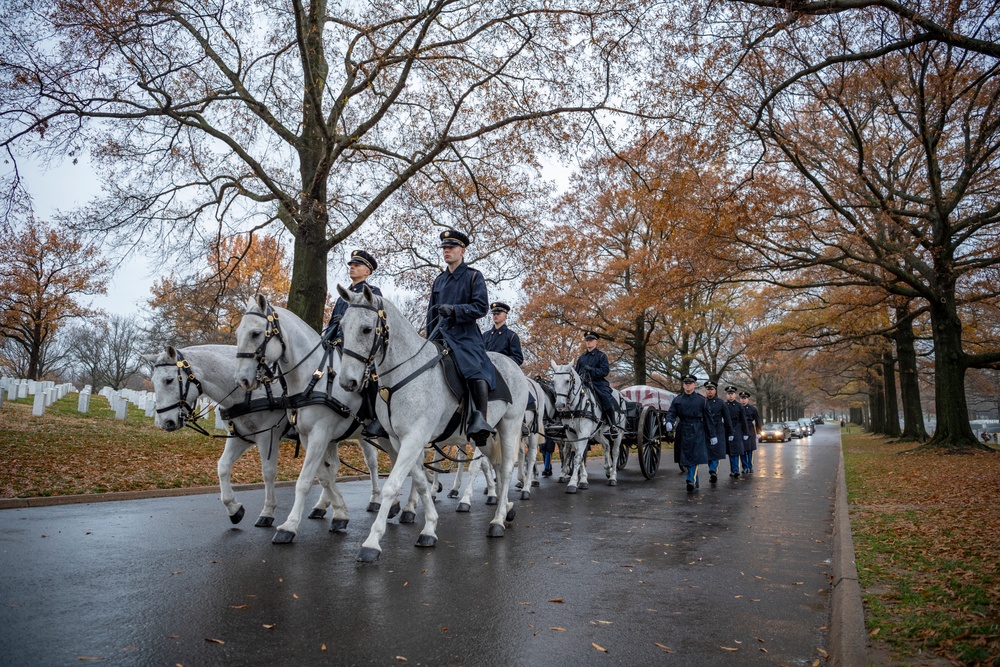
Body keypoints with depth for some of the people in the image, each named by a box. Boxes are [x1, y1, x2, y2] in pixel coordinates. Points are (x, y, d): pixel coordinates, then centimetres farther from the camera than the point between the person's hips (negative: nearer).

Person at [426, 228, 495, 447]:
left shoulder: (474, 277, 4)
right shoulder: (439, 280, 22)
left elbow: (482, 306, -9)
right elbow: (431, 313, 27)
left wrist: (455, 310, -21)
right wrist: (429, 339, 20)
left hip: (465, 334, -7)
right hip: (440, 335, 7)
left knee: (476, 369, -30)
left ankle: (480, 420, -37)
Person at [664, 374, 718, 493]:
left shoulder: (701, 400, 3)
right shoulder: (677, 400, 7)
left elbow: (708, 418, 4)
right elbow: (671, 412, -3)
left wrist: (712, 435, 4)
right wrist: (669, 422, -26)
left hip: (697, 431, -3)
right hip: (683, 433, 3)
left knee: (695, 456, -13)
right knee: (686, 457, 7)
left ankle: (691, 480, -19)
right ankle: (695, 482, 19)